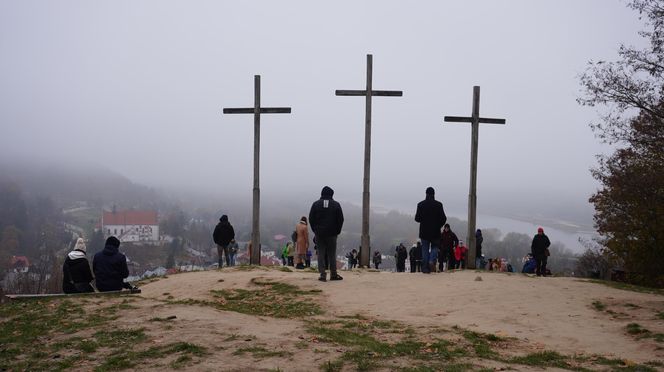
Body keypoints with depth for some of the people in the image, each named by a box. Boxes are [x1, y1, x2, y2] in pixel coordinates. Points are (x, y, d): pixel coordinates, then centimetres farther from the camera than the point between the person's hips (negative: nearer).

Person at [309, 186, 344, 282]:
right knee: (332, 254, 6)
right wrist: (337, 231, 9)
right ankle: (333, 274, 10)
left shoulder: (316, 204, 2)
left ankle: (322, 274, -1)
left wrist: (315, 230, 10)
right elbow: (340, 219, 1)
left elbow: (311, 219, 2)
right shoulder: (336, 205, 0)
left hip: (319, 233, 0)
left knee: (321, 254, 3)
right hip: (332, 234, 0)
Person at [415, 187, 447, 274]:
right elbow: (443, 219, -6)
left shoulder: (420, 204, -4)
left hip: (424, 232, 1)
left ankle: (425, 268, 4)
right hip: (435, 232, 0)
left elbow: (417, 218, -4)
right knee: (435, 247, 15)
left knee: (425, 249, 7)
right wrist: (439, 226, 12)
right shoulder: (438, 205, -5)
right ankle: (432, 261, -10)